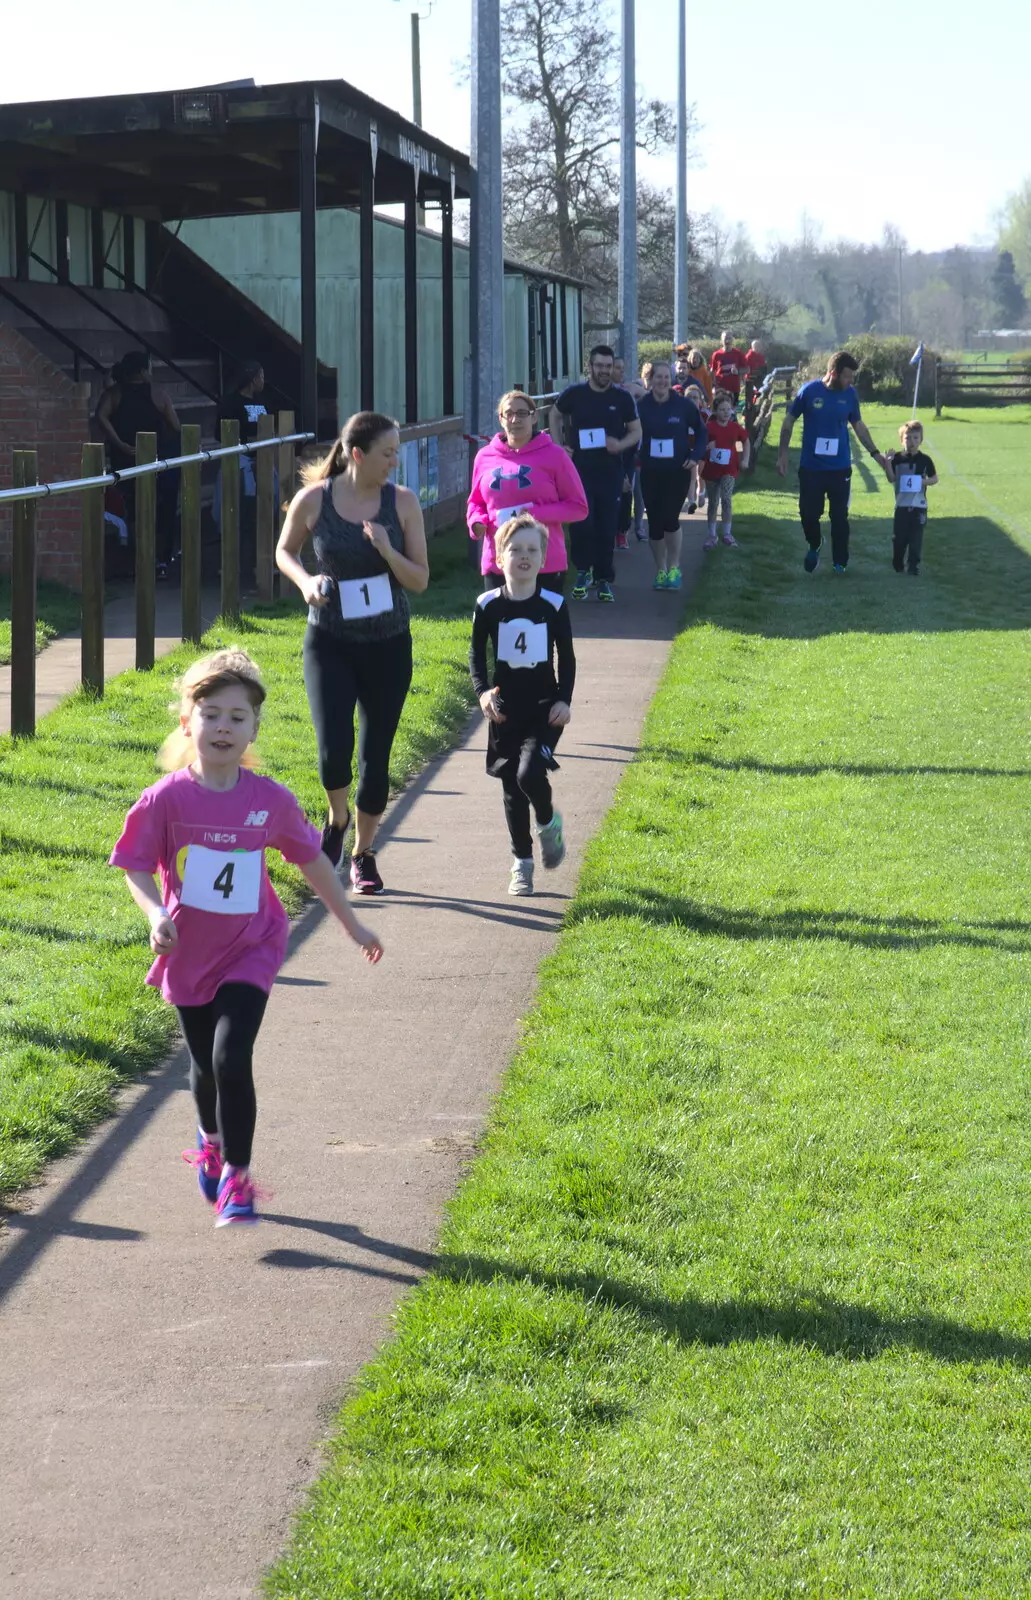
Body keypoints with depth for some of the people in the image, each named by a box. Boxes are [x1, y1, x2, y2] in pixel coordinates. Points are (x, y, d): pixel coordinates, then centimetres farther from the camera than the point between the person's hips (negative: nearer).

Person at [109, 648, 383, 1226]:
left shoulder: (271, 800, -9)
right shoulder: (167, 798, -14)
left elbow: (312, 860, 5)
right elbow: (136, 867, -7)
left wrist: (353, 925, 12)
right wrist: (157, 914, -27)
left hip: (249, 951, -1)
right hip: (189, 954, 1)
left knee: (231, 1059, -17)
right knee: (205, 1065, 16)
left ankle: (236, 1178, -3)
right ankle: (213, 1140, 49)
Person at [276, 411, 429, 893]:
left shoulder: (402, 502, -5)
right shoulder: (313, 501, -8)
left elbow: (420, 580, -3)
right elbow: (285, 551, 10)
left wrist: (386, 550, -21)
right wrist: (305, 581, -11)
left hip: (388, 644, 1)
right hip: (329, 642, -1)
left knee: (375, 757, 6)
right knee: (334, 751, -15)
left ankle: (363, 853, 26)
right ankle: (337, 819, 18)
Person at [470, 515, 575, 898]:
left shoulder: (553, 606, -4)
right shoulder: (488, 605, -3)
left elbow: (567, 658, 3)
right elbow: (476, 654, 5)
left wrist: (564, 699, -8)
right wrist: (482, 691, -11)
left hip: (545, 708, -2)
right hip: (506, 710, 2)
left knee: (530, 774, -21)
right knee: (512, 789, 5)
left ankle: (549, 823, 11)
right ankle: (522, 863, 20)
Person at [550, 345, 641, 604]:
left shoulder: (622, 398, 0)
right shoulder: (574, 394, -1)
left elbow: (636, 432, 7)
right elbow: (555, 416, 18)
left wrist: (621, 445, -14)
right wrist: (558, 445, 6)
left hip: (611, 472, 1)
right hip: (580, 470, -1)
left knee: (606, 528, 5)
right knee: (581, 523, -12)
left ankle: (604, 580, 17)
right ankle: (583, 571, 10)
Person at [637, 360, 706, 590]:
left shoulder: (684, 405, -5)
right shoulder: (641, 407, -4)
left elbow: (701, 431, 7)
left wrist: (695, 455, -5)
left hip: (677, 472, -1)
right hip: (650, 473, 1)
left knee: (670, 518, -10)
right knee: (655, 522, 5)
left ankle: (674, 568, 7)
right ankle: (660, 571, 18)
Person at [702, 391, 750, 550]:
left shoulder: (735, 427, -2)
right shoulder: (709, 427, -8)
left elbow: (746, 441, 15)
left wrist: (745, 459, 6)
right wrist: (707, 447, -24)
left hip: (729, 469, 0)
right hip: (711, 469, 0)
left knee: (726, 499, -17)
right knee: (713, 503, 10)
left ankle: (727, 534, -6)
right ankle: (712, 535, 21)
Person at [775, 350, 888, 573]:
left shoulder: (849, 394, -2)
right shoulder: (809, 391, -10)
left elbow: (858, 425, 12)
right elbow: (789, 422, 0)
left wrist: (875, 453, 7)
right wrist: (782, 454, -3)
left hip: (840, 467, 1)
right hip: (810, 468, -1)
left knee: (839, 516, 4)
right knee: (808, 513, 3)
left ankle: (840, 562, 19)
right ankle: (814, 546, 33)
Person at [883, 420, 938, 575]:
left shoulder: (925, 460, -2)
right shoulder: (897, 458, 0)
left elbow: (935, 478, 6)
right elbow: (891, 479, -2)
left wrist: (925, 482, -15)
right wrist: (887, 463, -15)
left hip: (919, 505, -1)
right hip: (902, 504, 1)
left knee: (916, 537, -3)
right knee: (899, 536, 6)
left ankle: (913, 565, 2)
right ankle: (898, 565, 21)